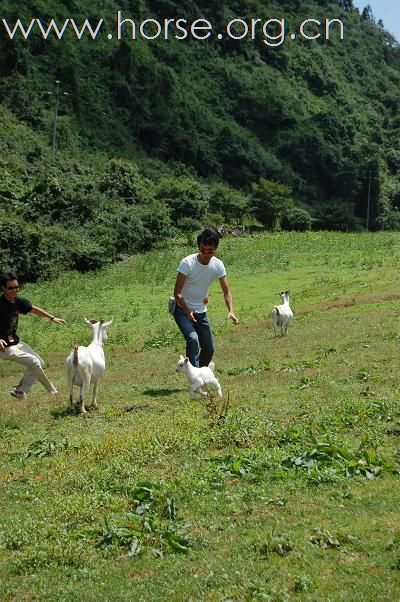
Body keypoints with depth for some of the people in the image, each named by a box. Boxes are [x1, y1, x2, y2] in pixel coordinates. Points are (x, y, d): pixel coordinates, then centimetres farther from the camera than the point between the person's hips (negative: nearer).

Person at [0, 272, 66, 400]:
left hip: (15, 341, 9)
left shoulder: (18, 301, -2)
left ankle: (19, 391, 19)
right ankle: (50, 389, 3)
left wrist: (52, 318, 20)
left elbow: (33, 309, 15)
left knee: (40, 363, 13)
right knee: (34, 362, -16)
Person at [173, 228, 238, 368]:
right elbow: (177, 293, -23)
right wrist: (188, 311, -38)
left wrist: (231, 311, -22)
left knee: (209, 349, 9)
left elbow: (226, 291, -5)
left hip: (201, 311, 5)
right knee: (193, 339, -29)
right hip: (182, 309, -5)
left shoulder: (218, 265, -10)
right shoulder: (187, 263, -23)